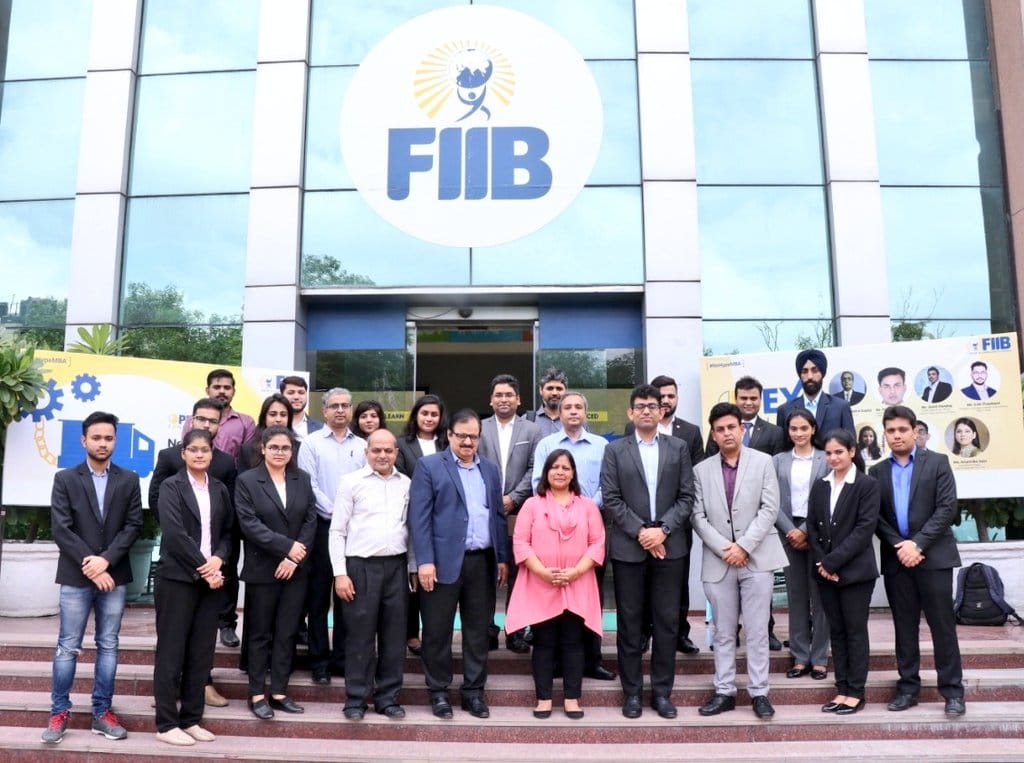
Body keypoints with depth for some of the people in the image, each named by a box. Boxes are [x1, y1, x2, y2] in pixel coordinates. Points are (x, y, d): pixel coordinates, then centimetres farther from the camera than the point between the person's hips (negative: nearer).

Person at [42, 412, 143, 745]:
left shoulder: (129, 480, 6)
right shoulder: (65, 479, 2)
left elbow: (133, 525, -1)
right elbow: (61, 529, -6)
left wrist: (106, 560, -14)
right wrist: (90, 565, -13)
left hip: (114, 576, 2)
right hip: (76, 576, -1)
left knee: (108, 646, 7)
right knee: (67, 647, 4)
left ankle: (102, 713, 15)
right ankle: (59, 713, 15)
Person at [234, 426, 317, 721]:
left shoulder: (302, 479, 8)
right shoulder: (247, 480, -2)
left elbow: (310, 520, 3)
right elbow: (249, 523, -11)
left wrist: (294, 559, -9)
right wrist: (287, 546, -18)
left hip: (296, 570, 3)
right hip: (262, 570, -3)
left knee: (287, 633, 7)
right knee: (260, 634, 6)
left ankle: (279, 692, 17)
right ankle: (257, 694, 15)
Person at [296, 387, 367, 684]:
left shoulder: (362, 446, 9)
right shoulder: (312, 443, 1)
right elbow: (308, 485, -6)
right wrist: (333, 512, -11)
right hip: (322, 525, -3)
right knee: (319, 595, 3)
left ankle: (342, 658, 17)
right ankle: (319, 661, 11)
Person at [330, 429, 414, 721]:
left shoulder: (406, 484, 8)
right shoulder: (351, 482, -1)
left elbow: (410, 529, 12)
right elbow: (337, 531, -1)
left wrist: (414, 568, 9)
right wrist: (340, 573, -6)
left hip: (396, 566, 3)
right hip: (360, 566, -3)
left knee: (394, 635, 8)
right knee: (359, 635, 3)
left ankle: (388, 697, 20)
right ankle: (356, 700, 16)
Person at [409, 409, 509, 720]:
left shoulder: (490, 468, 14)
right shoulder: (429, 466, -1)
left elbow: (498, 515, 15)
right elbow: (419, 517, -7)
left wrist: (502, 558, 9)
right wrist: (425, 561, -14)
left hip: (482, 562, 4)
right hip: (444, 561, -4)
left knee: (478, 630, 11)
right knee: (438, 631, 5)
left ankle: (474, 691, 22)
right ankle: (438, 691, 19)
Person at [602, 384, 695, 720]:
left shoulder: (678, 447, 7)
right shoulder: (615, 450, 4)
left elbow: (687, 497, 2)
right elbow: (611, 499, -3)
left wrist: (662, 529, -11)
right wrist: (640, 532, -11)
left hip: (670, 546, 1)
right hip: (629, 547, -1)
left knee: (667, 622, 5)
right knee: (630, 623, 5)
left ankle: (662, 691, 16)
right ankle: (632, 692, 15)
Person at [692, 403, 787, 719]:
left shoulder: (763, 462, 2)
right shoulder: (702, 470, 7)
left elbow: (769, 509, -5)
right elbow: (698, 516, 2)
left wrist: (743, 546, -12)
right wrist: (724, 548, -10)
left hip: (756, 558, -2)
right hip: (718, 560, 2)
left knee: (757, 631, 2)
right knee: (723, 632, 8)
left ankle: (759, 693, 12)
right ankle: (724, 692, 17)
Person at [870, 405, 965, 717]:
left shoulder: (937, 462, 2)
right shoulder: (877, 471, 10)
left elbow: (947, 508, -7)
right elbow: (875, 517, 4)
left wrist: (918, 543, -15)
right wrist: (898, 546, -10)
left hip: (934, 555, -3)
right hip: (896, 559, 3)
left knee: (942, 624, 1)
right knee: (904, 626, 8)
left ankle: (953, 689, 10)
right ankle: (908, 687, 16)